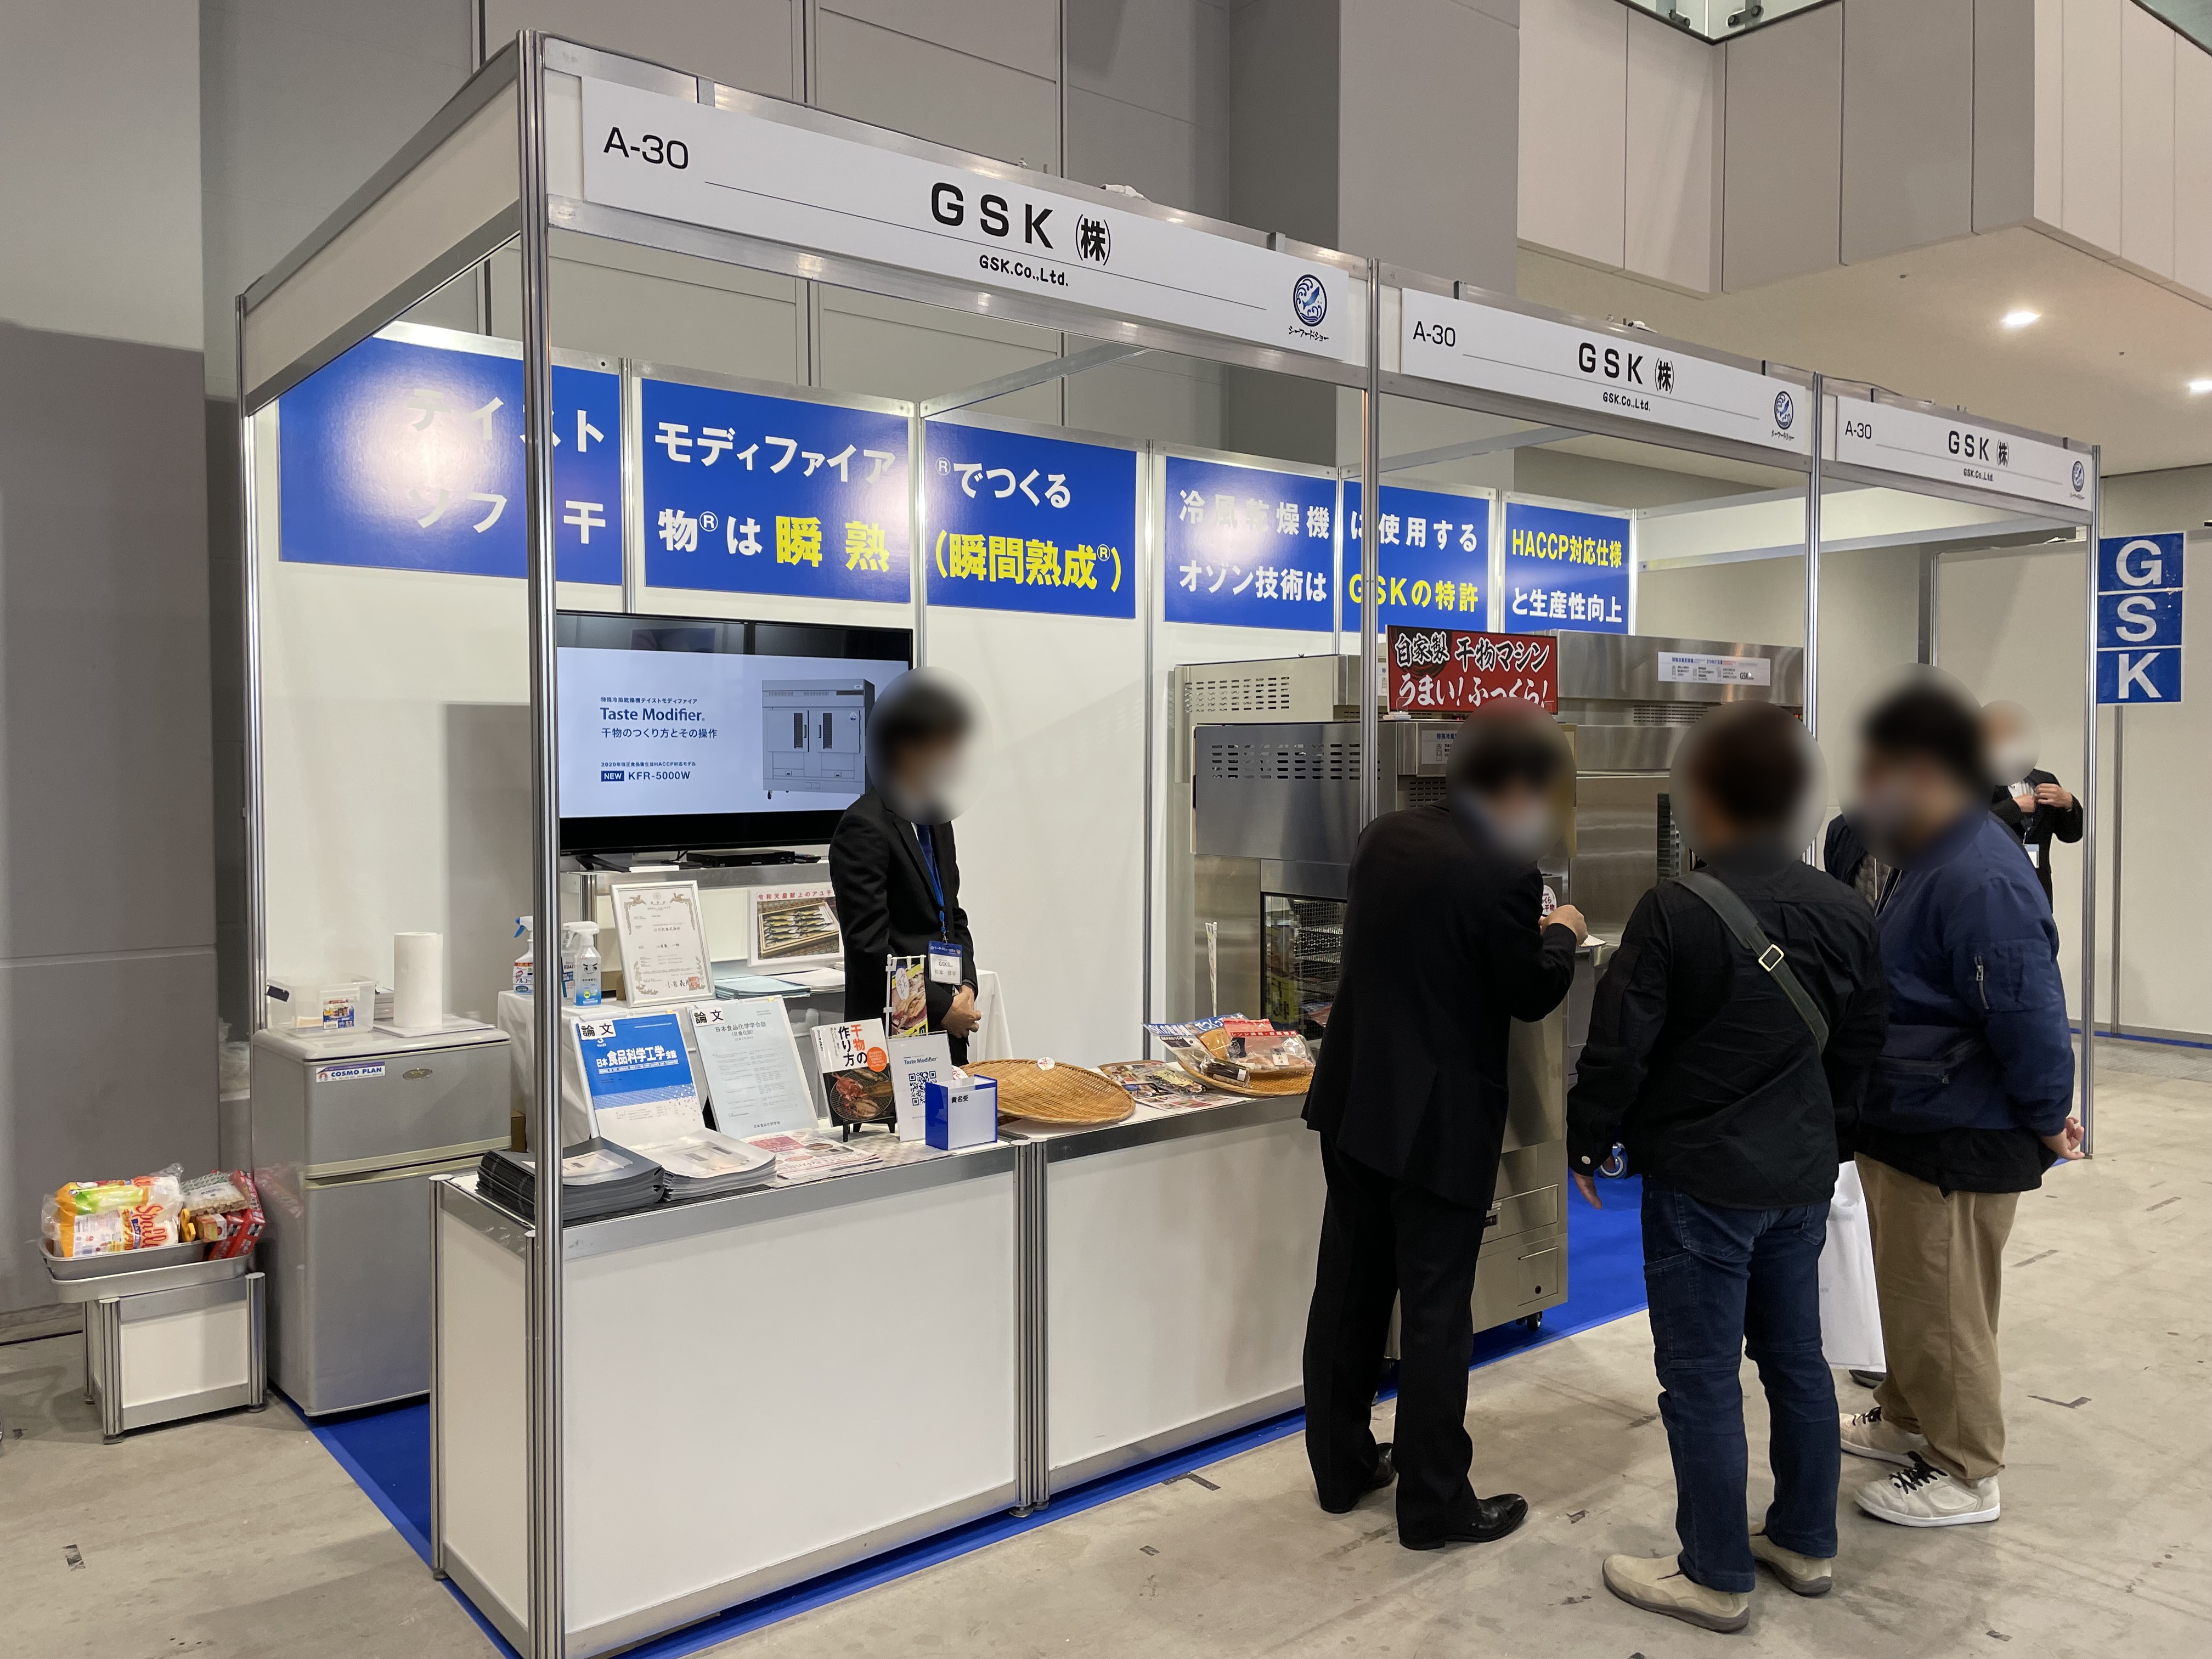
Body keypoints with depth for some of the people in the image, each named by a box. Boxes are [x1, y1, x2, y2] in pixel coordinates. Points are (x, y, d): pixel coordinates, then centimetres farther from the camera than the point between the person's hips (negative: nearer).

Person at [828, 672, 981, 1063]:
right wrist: (940, 1008, -14)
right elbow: (868, 945, -17)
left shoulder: (936, 820, 13)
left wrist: (966, 986, 3)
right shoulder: (864, 827, -14)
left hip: (947, 1025, 8)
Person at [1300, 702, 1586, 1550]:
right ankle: (1434, 1503, 19)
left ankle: (1343, 1466, 31)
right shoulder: (1504, 872, -20)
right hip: (1439, 1122, -7)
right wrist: (1561, 934, 9)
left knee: (1349, 1287, 16)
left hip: (1354, 1099, 7)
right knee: (1435, 1309, 5)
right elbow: (1532, 994, -11)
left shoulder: (1384, 837, 2)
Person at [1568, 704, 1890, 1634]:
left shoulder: (1675, 911, -18)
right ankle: (1805, 1544, 34)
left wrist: (1588, 1142, 0)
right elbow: (1860, 1048, 11)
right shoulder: (1845, 913, 2)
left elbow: (1620, 1045, -15)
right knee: (1795, 1358, 19)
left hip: (1701, 1176, -7)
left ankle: (1717, 1578, 16)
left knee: (1701, 1376, 5)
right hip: (1802, 1174, 7)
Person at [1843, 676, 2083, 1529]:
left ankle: (1964, 1473, 23)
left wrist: (2046, 1123, -17)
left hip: (1958, 1146, -10)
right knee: (1909, 1293, 24)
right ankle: (1905, 1419, 43)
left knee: (1943, 1308, 6)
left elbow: (2030, 1015, -27)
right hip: (1908, 1130, 10)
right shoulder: (1930, 861, 8)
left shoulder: (1981, 881, -27)